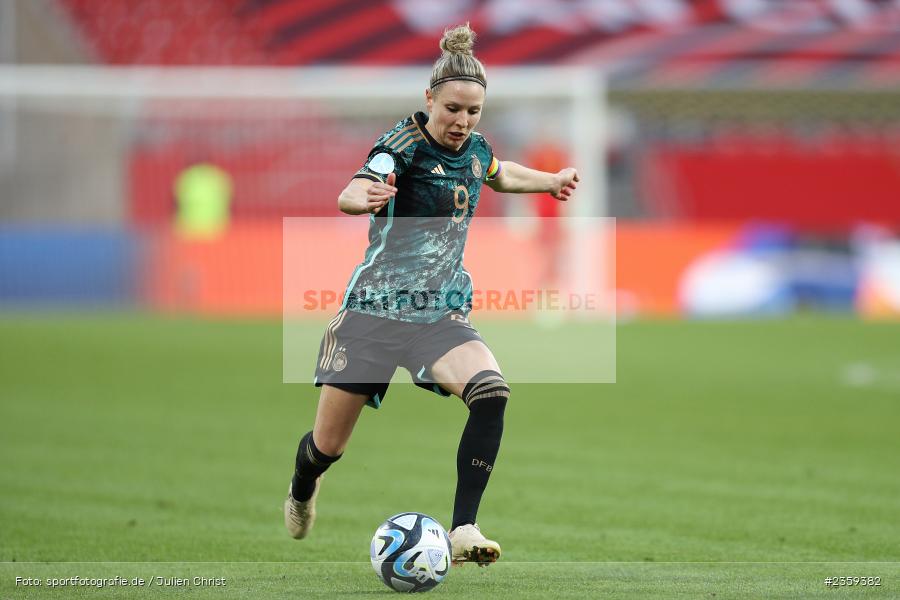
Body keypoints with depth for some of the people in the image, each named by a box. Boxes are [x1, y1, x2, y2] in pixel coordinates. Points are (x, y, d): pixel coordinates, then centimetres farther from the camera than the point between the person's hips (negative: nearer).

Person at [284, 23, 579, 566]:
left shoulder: (475, 149, 5)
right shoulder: (405, 144, -15)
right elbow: (349, 195, -35)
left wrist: (551, 181, 37)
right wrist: (364, 197, -57)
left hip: (443, 313, 4)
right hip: (376, 307, -4)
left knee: (491, 390, -29)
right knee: (328, 447, 5)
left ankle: (464, 529, -26)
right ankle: (302, 488, 44)